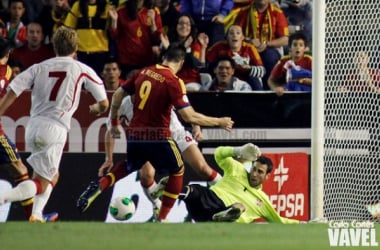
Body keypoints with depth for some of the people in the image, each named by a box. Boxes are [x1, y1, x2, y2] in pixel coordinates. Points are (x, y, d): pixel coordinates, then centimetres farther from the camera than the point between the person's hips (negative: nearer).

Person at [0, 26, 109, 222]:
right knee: (41, 184, -5)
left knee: (52, 176, 26)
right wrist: (94, 109, 31)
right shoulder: (82, 70, 5)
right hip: (55, 130, -5)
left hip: (33, 127, 5)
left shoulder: (39, 68, 12)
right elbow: (104, 104, 9)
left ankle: (36, 215, 12)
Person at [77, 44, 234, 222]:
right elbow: (188, 116, -17)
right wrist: (219, 122, -7)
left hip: (134, 135, 5)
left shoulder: (144, 72, 4)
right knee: (177, 171, 20)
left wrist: (114, 122, 23)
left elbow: (117, 95, 9)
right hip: (158, 137, -5)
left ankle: (99, 187, 9)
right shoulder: (173, 81, -13)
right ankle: (161, 219, 16)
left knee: (130, 166, 33)